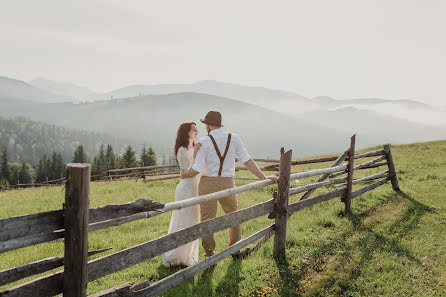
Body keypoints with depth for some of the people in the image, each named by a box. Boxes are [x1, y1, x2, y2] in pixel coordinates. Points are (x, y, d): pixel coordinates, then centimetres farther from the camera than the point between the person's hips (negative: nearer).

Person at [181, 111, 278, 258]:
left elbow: (197, 170, -13)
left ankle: (210, 256, 11)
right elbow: (247, 161, -6)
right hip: (228, 184, 3)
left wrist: (184, 174, 7)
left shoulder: (204, 142, -10)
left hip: (208, 184, -3)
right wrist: (264, 178, -4)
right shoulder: (234, 138, -2)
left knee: (207, 220, 6)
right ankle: (235, 251, 31)